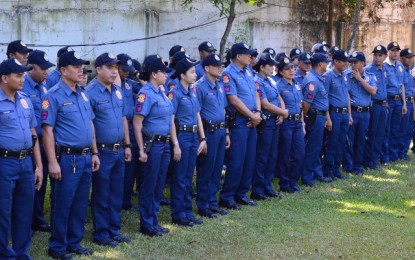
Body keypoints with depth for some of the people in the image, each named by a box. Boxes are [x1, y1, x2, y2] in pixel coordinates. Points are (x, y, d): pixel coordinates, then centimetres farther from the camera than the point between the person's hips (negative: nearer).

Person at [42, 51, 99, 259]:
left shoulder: (83, 94, 12)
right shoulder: (54, 96, -11)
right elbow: (47, 130, -14)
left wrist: (94, 153, 15)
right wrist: (52, 162, -18)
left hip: (85, 157, 7)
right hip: (66, 158, -7)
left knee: (80, 204, 13)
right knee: (62, 204, 1)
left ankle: (74, 242, 24)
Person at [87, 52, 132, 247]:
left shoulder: (118, 91, 10)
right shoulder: (90, 92, -13)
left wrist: (127, 145, 16)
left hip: (118, 151, 7)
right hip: (102, 151, -7)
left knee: (116, 193, 14)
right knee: (101, 195, 4)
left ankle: (114, 230, 25)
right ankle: (101, 234, 14)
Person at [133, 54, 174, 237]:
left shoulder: (161, 92, 11)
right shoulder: (146, 94, -14)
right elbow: (137, 123, -17)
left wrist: (173, 142, 18)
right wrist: (141, 150, -19)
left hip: (164, 144, 8)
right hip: (152, 144, -8)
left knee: (159, 185, 14)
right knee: (149, 186, 2)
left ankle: (154, 221, 24)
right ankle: (146, 225, 12)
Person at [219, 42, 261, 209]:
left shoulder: (248, 72, 14)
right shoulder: (228, 74, -11)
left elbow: (255, 93, 15)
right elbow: (234, 100, -16)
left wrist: (258, 113, -2)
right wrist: (252, 115, -11)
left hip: (252, 121, 8)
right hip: (238, 121, -8)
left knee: (250, 159, 10)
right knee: (237, 160, -8)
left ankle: (241, 194, 20)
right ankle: (226, 197, 0)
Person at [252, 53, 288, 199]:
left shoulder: (271, 81, 14)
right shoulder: (257, 82, -14)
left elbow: (279, 99, 17)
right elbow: (265, 104, -18)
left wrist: (281, 114, -3)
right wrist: (283, 112, -7)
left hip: (275, 122, 9)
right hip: (265, 123, -9)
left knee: (272, 156, 12)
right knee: (262, 158, -3)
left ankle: (267, 187, 21)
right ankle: (257, 191, 3)